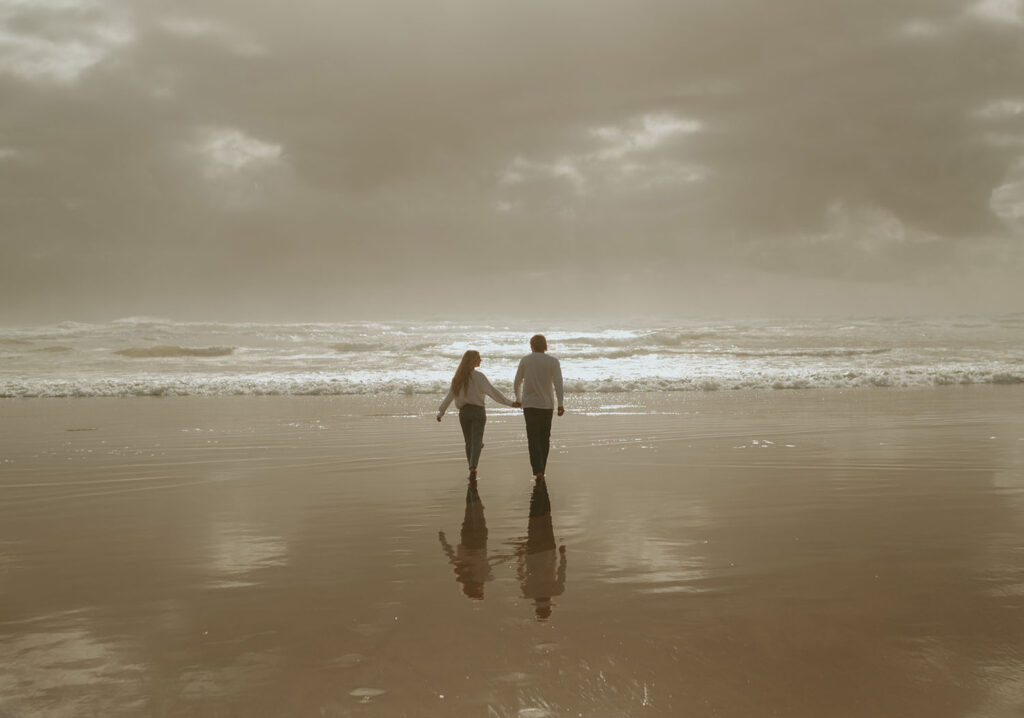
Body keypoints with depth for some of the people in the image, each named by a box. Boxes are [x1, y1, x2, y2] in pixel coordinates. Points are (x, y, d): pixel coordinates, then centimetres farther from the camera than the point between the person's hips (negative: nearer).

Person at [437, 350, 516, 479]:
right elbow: (492, 391, -16)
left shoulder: (458, 377, 6)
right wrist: (509, 403, -16)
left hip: (463, 411, 4)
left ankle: (472, 468, 14)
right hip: (477, 411, -4)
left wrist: (441, 412, 10)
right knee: (476, 441, -5)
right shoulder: (478, 376, -10)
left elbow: (450, 396, 5)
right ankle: (473, 467, -21)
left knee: (469, 442, 13)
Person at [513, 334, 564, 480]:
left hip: (529, 404, -1)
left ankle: (538, 470, -19)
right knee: (545, 438, 15)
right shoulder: (553, 361, -3)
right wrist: (560, 404, -15)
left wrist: (518, 399, 23)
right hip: (547, 404, 1)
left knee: (533, 439, -3)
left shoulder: (525, 360, 0)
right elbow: (558, 383, -13)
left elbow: (517, 383, 7)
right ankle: (541, 470, 22)